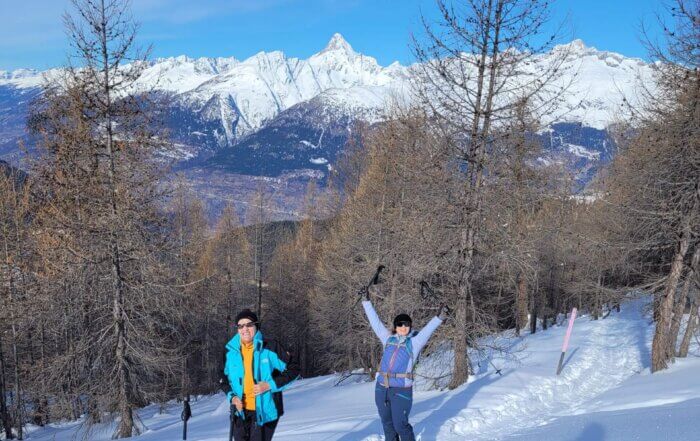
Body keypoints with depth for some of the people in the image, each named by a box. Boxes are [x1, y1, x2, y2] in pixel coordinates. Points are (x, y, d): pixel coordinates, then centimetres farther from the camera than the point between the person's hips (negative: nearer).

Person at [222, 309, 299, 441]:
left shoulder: (270, 347, -9)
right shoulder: (231, 351, 3)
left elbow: (293, 369, -4)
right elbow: (225, 378, 17)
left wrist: (270, 385, -16)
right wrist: (232, 396, -2)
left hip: (264, 411, -4)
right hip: (240, 412, 4)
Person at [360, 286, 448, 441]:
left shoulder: (414, 342, 1)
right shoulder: (388, 339, 10)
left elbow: (427, 330, -14)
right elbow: (375, 321, 12)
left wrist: (439, 318, -29)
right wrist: (366, 301, 12)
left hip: (401, 390, -4)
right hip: (381, 388, 5)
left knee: (400, 425, -4)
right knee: (387, 424, 14)